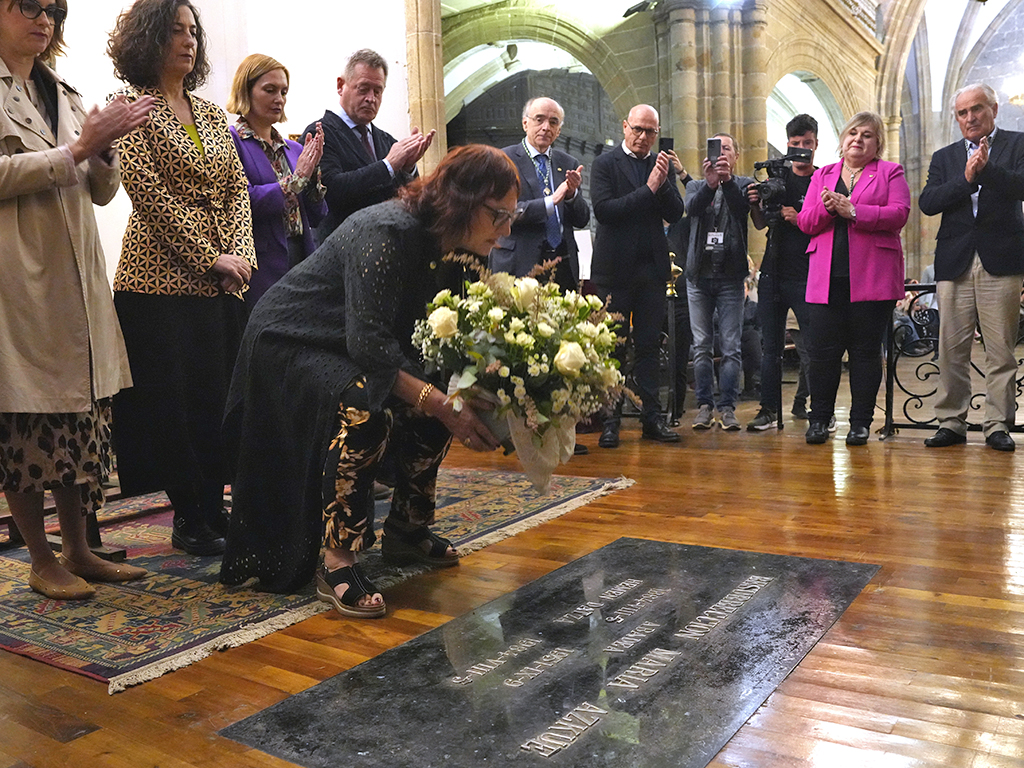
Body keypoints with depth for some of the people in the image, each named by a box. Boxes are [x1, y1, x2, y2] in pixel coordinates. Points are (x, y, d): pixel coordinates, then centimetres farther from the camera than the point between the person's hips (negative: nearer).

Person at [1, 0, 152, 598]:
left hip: (77, 279, 6)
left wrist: (104, 149, -2)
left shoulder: (64, 95, 20)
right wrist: (77, 149, -14)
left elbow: (103, 192, 17)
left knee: (83, 414, 7)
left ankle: (78, 550, 17)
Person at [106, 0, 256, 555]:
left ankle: (214, 508, 19)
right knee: (173, 400, 0)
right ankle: (188, 516, 13)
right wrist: (210, 257, -15)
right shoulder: (131, 107, -2)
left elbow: (236, 187, 11)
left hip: (222, 281, 6)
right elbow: (149, 193, -12)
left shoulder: (211, 114, 17)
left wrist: (240, 253, -5)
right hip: (161, 279, -6)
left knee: (219, 399, 8)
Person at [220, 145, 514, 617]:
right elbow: (369, 343, -34)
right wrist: (441, 405, -36)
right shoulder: (387, 232, -29)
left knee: (446, 395, -6)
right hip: (288, 344, -8)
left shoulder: (456, 252, -2)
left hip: (350, 351, 9)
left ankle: (406, 530, 10)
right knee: (366, 409, -33)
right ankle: (336, 565, -24)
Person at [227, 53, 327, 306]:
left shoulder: (294, 149, 17)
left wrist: (313, 170, -3)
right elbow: (243, 203, -16)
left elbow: (317, 217, 11)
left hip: (301, 263, 6)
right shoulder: (231, 140, -2)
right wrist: (296, 179, -11)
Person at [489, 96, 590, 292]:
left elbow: (582, 221, 12)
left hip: (564, 268, 4)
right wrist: (550, 202, -18)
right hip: (520, 266, -4)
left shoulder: (568, 164, 15)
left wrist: (572, 194, -8)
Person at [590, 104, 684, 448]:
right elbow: (603, 210, -14)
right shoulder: (606, 163, 0)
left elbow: (675, 214, 4)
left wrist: (664, 183, -12)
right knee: (613, 346, 2)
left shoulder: (663, 165, 12)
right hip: (615, 267, -3)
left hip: (652, 268, 4)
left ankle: (652, 417, 12)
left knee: (648, 345, 7)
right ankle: (610, 419, 9)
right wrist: (648, 190, -15)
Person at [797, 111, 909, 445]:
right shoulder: (822, 175, 19)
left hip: (872, 277, -2)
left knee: (866, 351, 2)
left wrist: (852, 211, -15)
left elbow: (898, 214, -6)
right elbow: (805, 222, 10)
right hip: (827, 278, 2)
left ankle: (860, 422, 10)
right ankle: (819, 419, 11)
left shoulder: (890, 173, 10)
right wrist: (825, 208, -11)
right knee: (822, 351, -1)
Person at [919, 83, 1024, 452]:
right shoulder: (944, 157, 17)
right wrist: (965, 179, -11)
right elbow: (927, 202, 2)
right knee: (952, 348, 1)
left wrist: (986, 169, -19)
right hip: (955, 262, 2)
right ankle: (952, 422, 7)